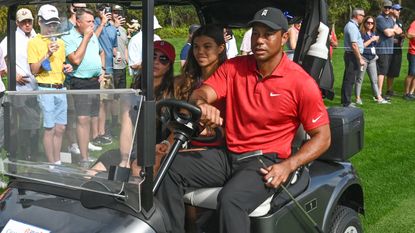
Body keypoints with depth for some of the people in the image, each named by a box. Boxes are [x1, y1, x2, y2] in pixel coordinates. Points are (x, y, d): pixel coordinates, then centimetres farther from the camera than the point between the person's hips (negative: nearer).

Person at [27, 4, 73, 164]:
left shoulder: (60, 42, 15)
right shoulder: (34, 42, -4)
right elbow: (34, 70, -9)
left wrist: (66, 67, 4)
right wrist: (48, 54, -18)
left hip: (60, 89, 6)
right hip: (46, 89, -6)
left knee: (60, 128, 9)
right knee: (50, 129, -2)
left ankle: (57, 162, 20)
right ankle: (52, 164, 7)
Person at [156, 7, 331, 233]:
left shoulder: (301, 82, -8)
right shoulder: (233, 67, 3)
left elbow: (322, 137, -5)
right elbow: (200, 93, -9)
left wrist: (288, 166, -18)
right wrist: (202, 104, -35)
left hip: (266, 161, -5)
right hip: (228, 154, 5)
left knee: (230, 199, -33)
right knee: (169, 169, -12)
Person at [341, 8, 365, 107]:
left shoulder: (350, 25, 16)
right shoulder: (352, 26, -16)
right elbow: (354, 45, -22)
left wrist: (359, 56, 25)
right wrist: (360, 59, -20)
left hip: (350, 55, 11)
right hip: (353, 55, -11)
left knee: (347, 79, 14)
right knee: (350, 79, -8)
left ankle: (345, 101, 21)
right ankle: (347, 102, -5)